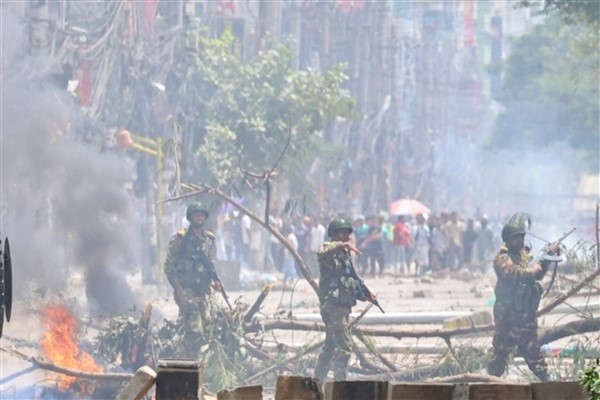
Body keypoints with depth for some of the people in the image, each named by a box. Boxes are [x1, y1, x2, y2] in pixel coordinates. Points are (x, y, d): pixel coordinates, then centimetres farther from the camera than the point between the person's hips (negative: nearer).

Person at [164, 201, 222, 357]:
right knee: (194, 331, -16)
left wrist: (215, 280, 5)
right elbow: (169, 267, -5)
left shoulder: (209, 239, 14)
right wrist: (178, 290, -13)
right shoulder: (180, 239, -5)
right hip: (187, 291, -6)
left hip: (205, 291, 6)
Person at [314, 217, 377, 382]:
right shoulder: (329, 249, -7)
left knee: (331, 345, 16)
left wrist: (366, 294, 19)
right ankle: (340, 381, -15)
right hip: (333, 304, -10)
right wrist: (342, 245, -45)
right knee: (344, 345, -15)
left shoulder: (345, 253, 20)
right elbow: (322, 254, -34)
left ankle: (318, 380, 24)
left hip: (343, 305, 10)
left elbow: (351, 279, 28)